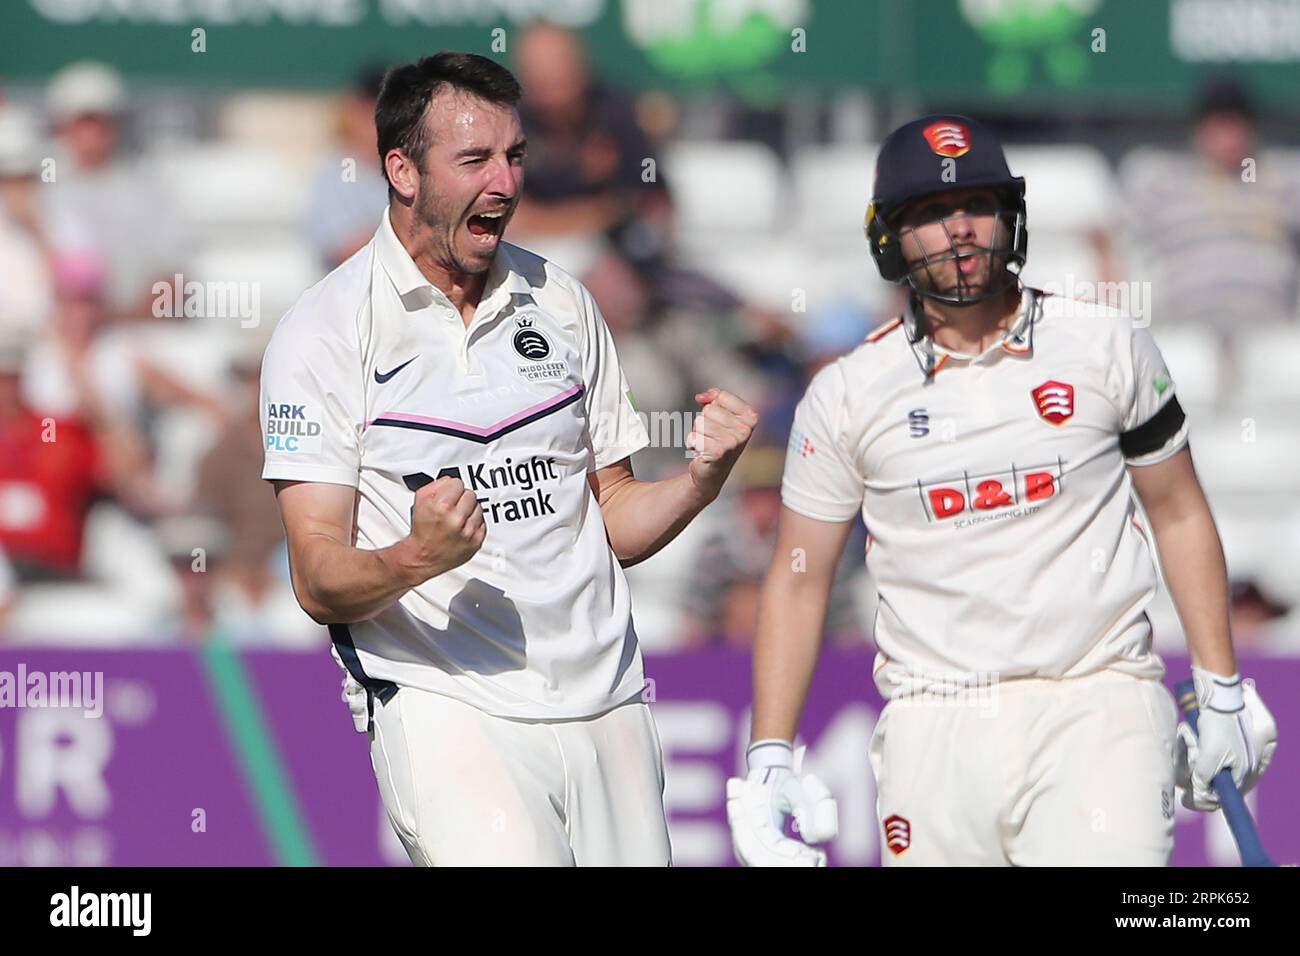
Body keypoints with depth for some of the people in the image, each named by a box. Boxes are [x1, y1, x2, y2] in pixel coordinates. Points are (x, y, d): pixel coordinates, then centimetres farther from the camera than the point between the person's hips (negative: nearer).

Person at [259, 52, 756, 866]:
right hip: (446, 704, -5)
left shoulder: (563, 303, 14)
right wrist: (414, 560, -29)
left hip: (606, 704, 6)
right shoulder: (323, 332, -3)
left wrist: (703, 478, -2)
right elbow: (319, 583, -8)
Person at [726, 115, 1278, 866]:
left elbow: (1178, 514, 12)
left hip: (1099, 711, -1)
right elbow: (799, 579, 9)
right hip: (935, 730, 1)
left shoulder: (1109, 347, 3)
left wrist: (1223, 692, 10)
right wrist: (770, 760, 3)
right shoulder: (846, 394, 4)